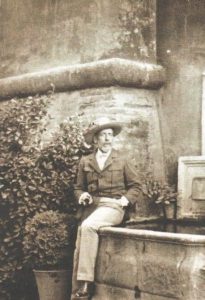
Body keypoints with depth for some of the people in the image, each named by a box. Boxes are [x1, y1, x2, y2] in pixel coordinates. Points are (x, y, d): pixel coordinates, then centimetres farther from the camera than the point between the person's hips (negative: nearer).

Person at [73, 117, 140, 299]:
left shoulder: (122, 161, 11)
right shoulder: (85, 162, 15)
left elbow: (135, 186, 14)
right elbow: (79, 187, 21)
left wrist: (125, 199, -3)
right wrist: (83, 196, -1)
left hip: (113, 206, -3)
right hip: (93, 206, 3)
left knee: (87, 226, -31)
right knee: (86, 228, -28)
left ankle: (86, 282, -31)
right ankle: (85, 283, -23)